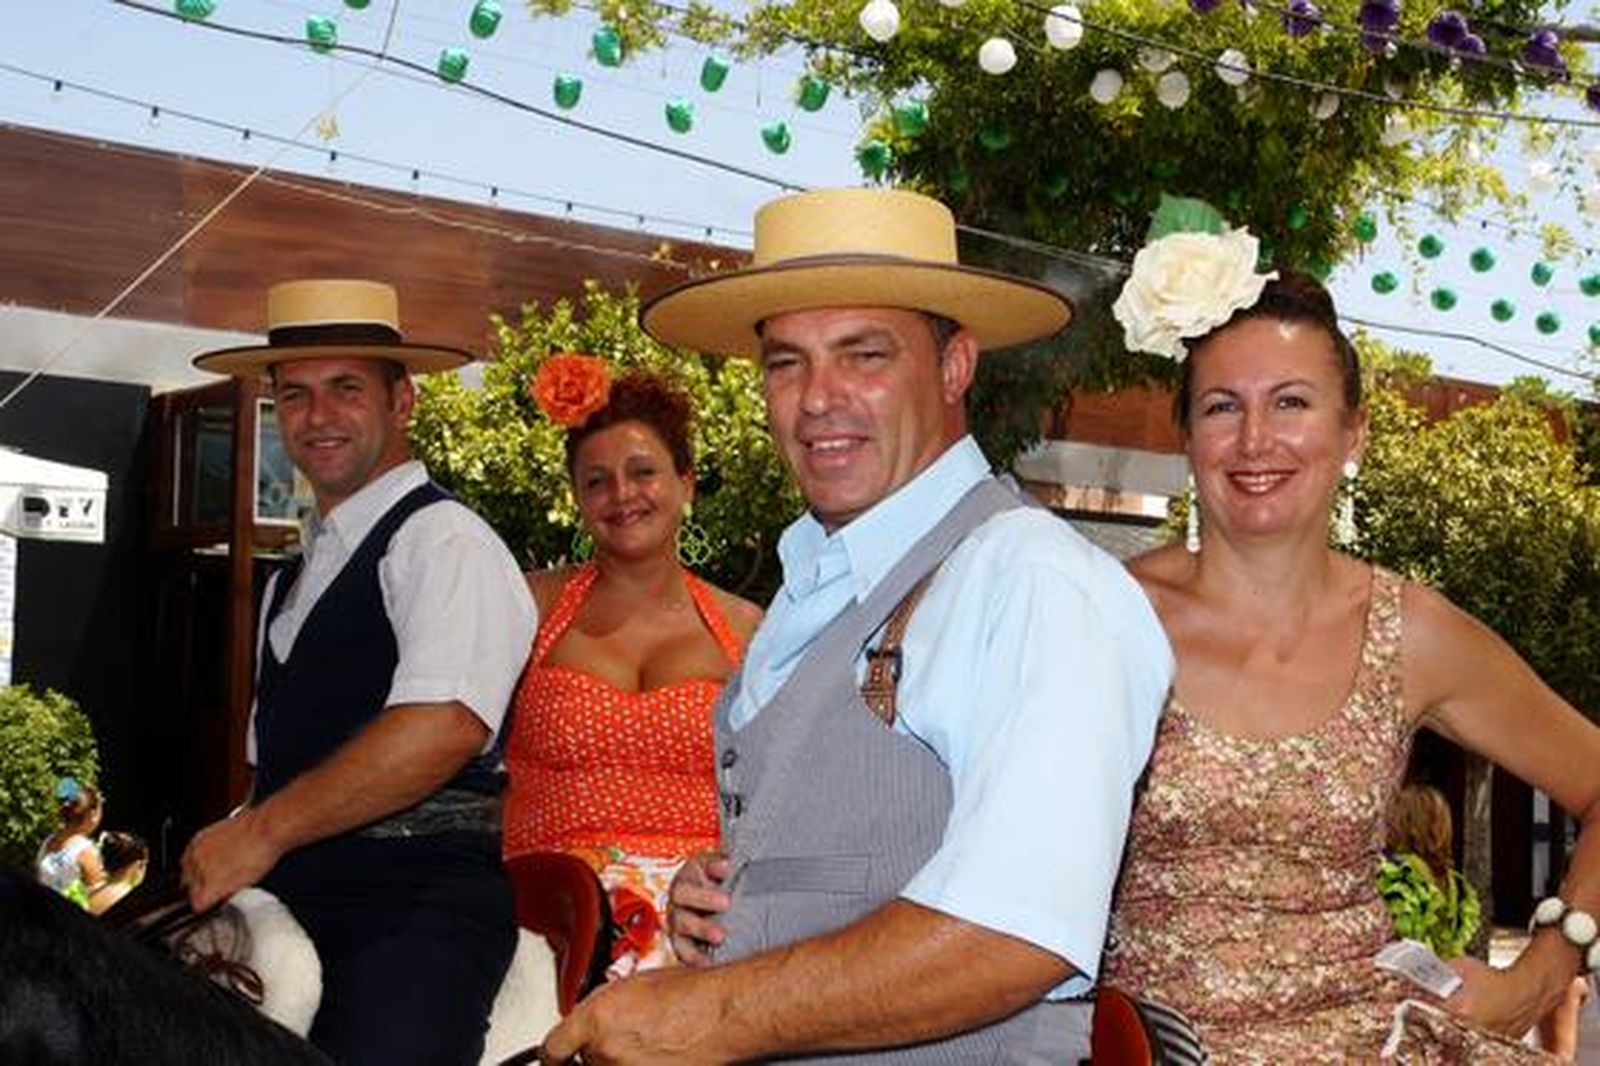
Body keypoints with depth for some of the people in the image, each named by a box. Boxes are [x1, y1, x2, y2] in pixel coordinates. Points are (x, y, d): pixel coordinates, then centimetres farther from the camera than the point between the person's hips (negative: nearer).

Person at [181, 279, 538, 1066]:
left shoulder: (443, 539, -7)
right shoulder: (293, 578, 21)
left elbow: (444, 729, -22)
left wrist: (261, 833, -17)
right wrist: (220, 854, 4)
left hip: (416, 904, -7)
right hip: (290, 898, 7)